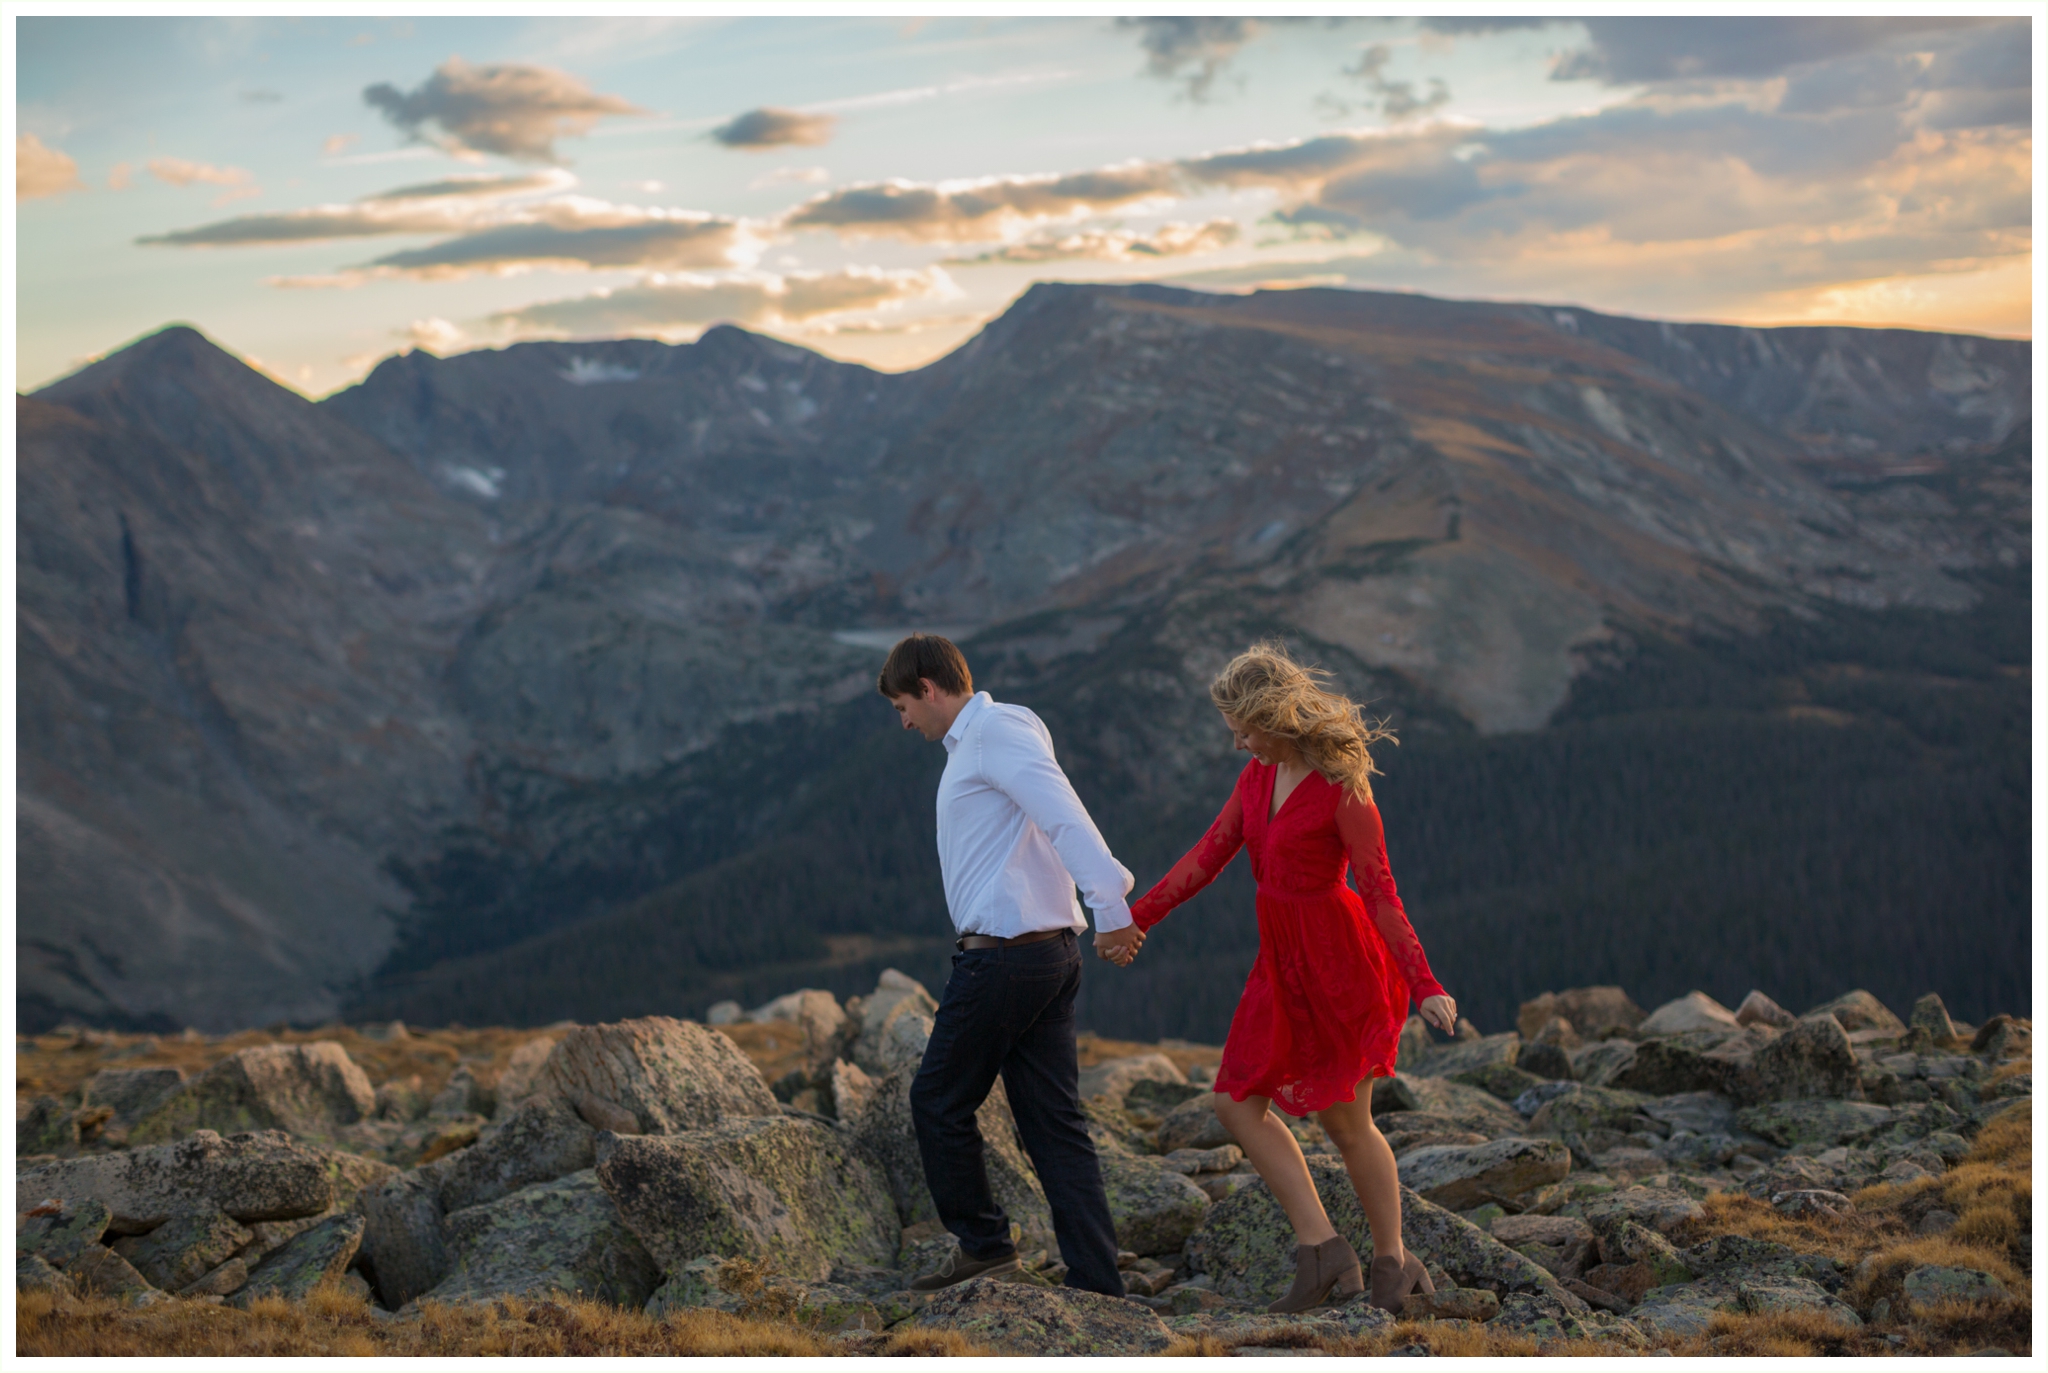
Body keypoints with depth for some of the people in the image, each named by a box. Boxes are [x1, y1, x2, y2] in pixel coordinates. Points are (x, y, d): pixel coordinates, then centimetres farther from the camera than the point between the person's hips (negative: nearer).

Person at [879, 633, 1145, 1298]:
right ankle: (1096, 1282, 6)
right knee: (1054, 1120, 7)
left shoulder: (996, 731, -11)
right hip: (1051, 950, 9)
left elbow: (1063, 816, -24)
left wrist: (1110, 906, -33)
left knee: (939, 1100, 6)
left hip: (1004, 955, -9)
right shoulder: (977, 742, 20)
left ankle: (982, 1243, 17)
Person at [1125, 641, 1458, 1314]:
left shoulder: (1343, 788, -20)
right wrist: (1134, 919, 9)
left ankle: (1394, 1264, 20)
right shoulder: (1258, 776, 3)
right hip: (1282, 961, 8)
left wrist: (1422, 985, -24)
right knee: (1237, 1104, 4)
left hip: (1336, 958, -8)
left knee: (1345, 1121, 3)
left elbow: (1380, 892, -20)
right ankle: (1321, 1247, 5)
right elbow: (1209, 856, 9)